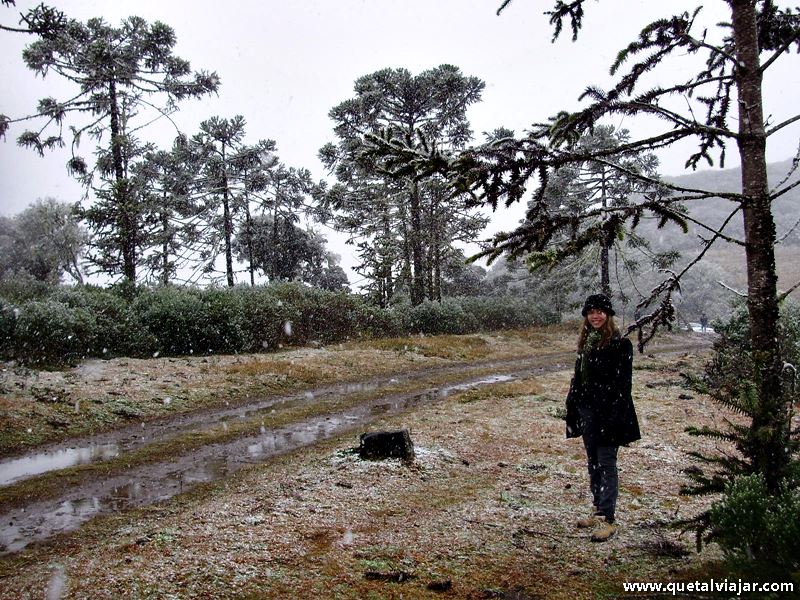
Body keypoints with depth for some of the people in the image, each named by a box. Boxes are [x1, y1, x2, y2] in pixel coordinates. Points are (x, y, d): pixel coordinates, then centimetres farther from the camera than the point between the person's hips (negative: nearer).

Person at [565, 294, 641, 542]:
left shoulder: (619, 344, -11)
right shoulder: (586, 342, 11)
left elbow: (623, 383, -15)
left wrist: (615, 418, -20)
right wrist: (572, 408, 13)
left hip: (607, 413, -7)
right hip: (587, 411, 8)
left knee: (606, 465, -2)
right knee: (593, 463, 15)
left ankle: (607, 519, 6)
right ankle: (598, 511, 28)